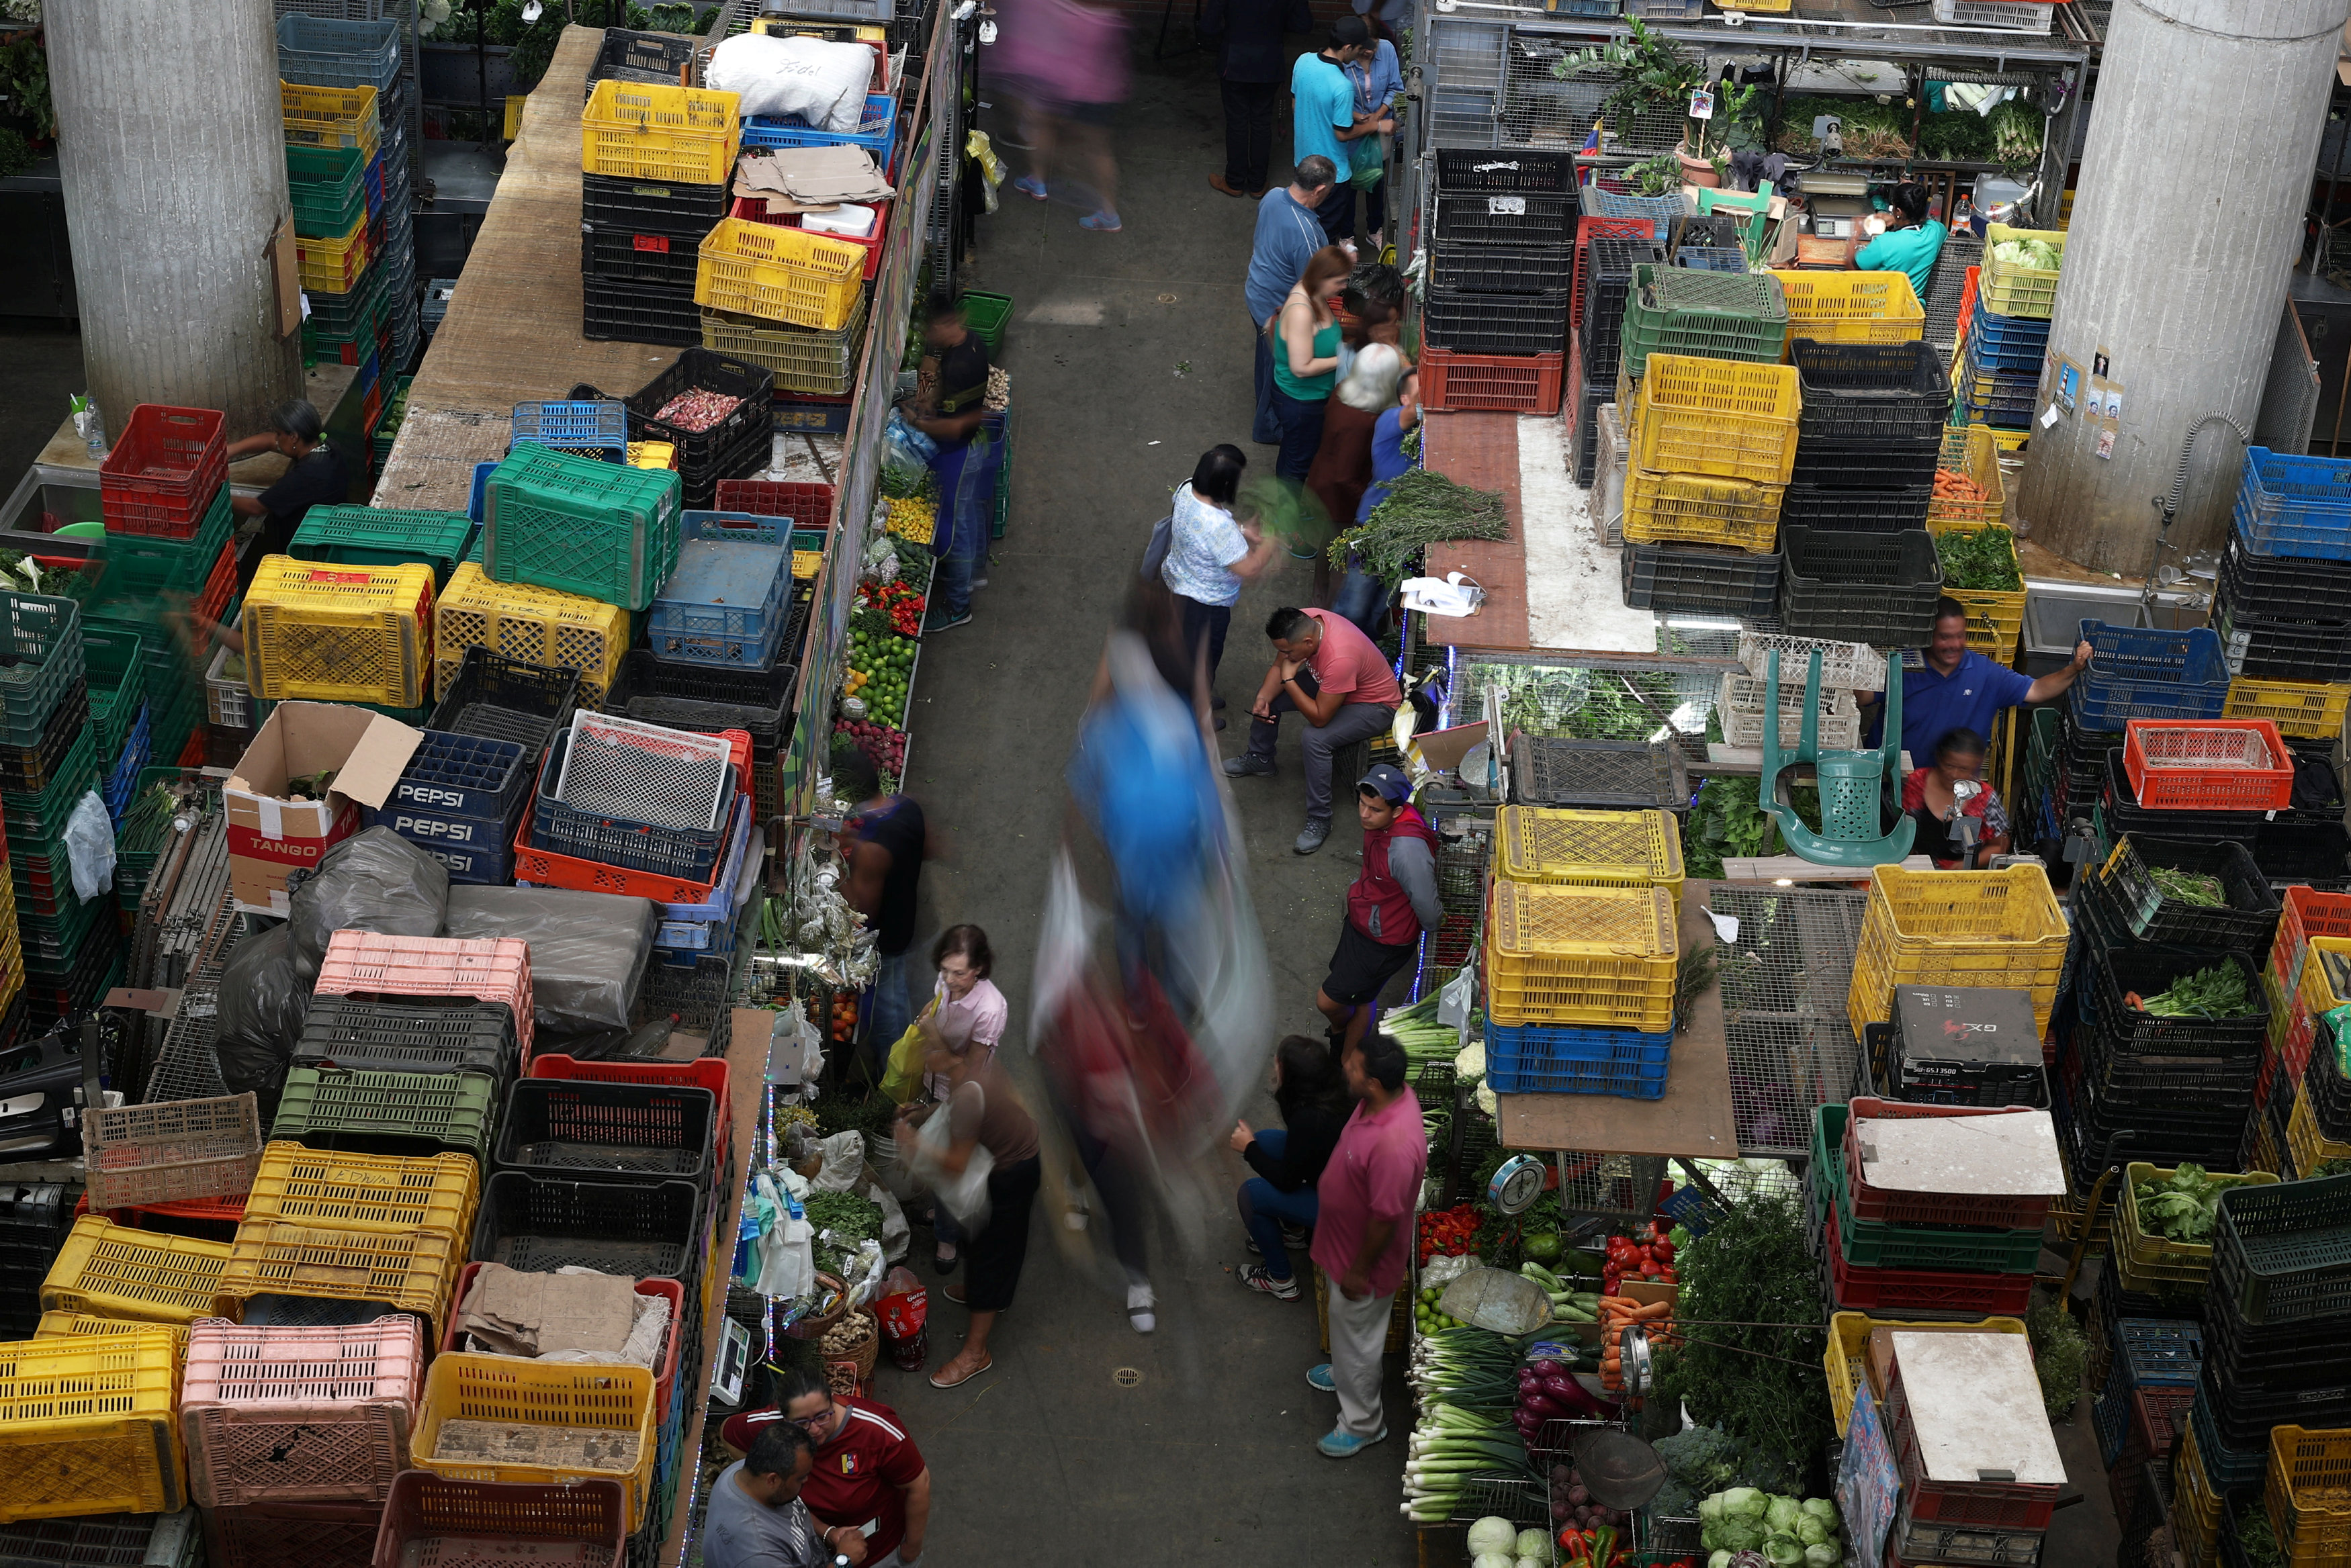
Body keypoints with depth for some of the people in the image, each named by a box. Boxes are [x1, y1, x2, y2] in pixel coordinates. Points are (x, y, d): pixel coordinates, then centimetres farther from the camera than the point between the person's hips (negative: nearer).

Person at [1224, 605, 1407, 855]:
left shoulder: (1340, 658, -43)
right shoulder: (1303, 623, -21)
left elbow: (1320, 717, -35)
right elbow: (1279, 666, -3)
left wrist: (1288, 680, -31)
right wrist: (1263, 699, -19)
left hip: (1375, 705, -8)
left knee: (1315, 738, -31)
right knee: (1267, 693, 8)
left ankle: (1319, 820, -15)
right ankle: (1259, 758, 34)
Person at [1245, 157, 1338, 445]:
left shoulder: (1272, 196, -15)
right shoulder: (1305, 233, -39)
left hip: (1256, 294, 8)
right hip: (1279, 309, -8)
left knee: (1267, 356, 32)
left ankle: (1265, 404, 56)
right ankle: (1268, 428, 39)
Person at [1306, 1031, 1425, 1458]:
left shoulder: (1394, 1144, -43)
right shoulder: (1391, 1096, -16)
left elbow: (1385, 1218, -31)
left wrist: (1359, 1271, -19)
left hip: (1366, 1257, -8)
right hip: (1344, 1241, 8)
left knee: (1357, 1337, 15)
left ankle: (1362, 1424, 38)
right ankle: (1345, 1372, 61)